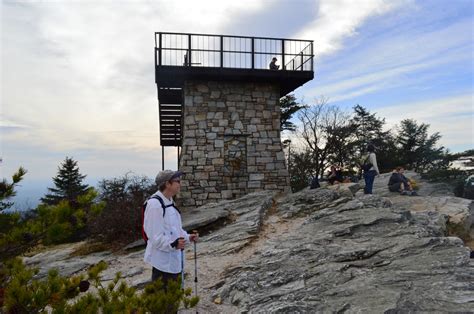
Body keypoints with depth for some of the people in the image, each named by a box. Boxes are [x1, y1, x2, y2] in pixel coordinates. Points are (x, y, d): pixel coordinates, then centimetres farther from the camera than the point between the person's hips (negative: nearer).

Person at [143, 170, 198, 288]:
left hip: (174, 258, 10)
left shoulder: (169, 202, 10)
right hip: (163, 260, -10)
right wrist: (173, 244, -33)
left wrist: (187, 237, 6)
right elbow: (156, 236, -24)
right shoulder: (155, 204, -22)